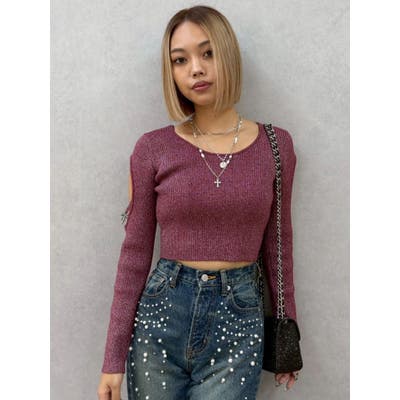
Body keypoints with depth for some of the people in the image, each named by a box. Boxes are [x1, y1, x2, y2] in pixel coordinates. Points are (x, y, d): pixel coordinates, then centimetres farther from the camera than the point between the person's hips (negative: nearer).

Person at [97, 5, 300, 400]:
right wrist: (114, 357, -1)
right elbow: (135, 253, -2)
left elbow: (277, 246, 7)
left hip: (240, 319, 0)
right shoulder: (153, 148, -4)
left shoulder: (275, 145, 0)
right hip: (161, 312, 0)